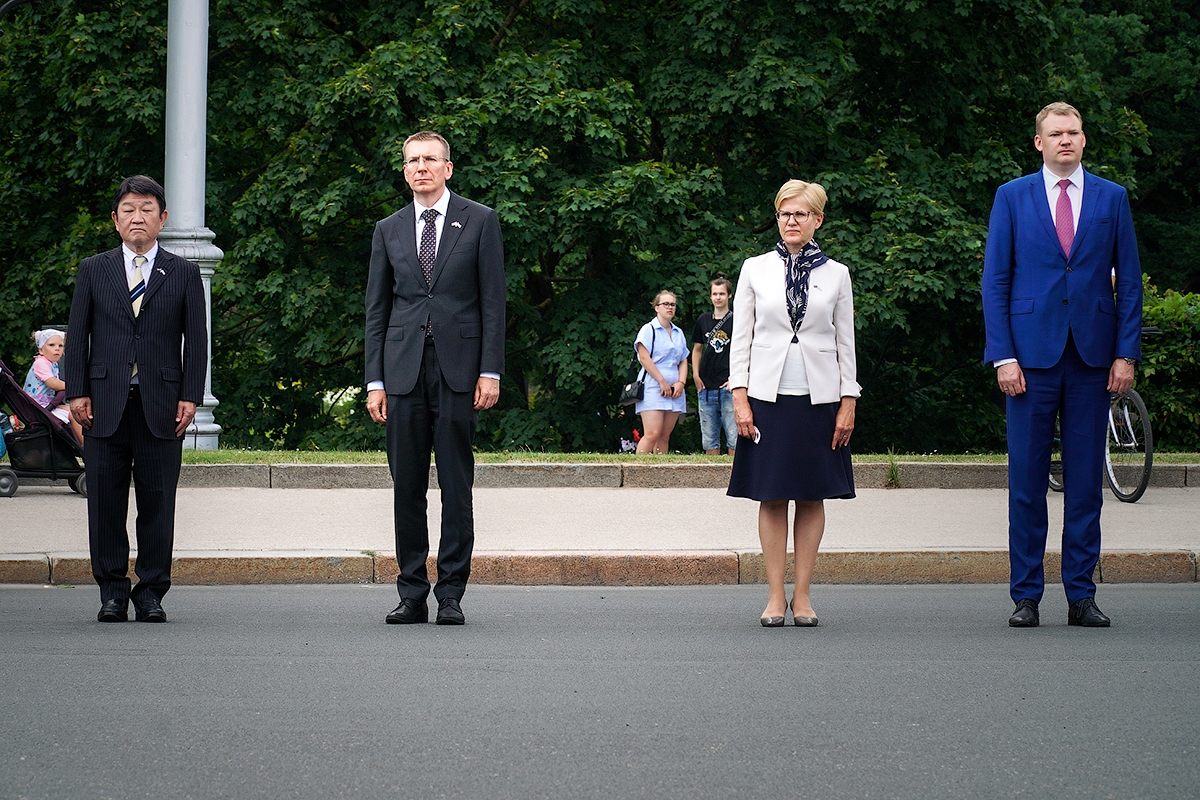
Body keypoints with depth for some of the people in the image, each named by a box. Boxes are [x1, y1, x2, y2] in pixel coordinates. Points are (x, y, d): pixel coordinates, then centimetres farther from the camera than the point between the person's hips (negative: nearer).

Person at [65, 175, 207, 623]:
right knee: (105, 502, 1)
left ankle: (151, 593, 6)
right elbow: (78, 335, 9)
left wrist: (190, 397, -3)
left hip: (161, 405, -1)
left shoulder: (183, 275, 10)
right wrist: (77, 392, 0)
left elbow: (196, 340, 7)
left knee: (158, 504, -1)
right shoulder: (93, 270, 12)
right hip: (105, 405, 1)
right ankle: (112, 592, 9)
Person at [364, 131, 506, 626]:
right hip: (404, 370, 3)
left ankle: (451, 595, 2)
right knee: (407, 487, 3)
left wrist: (490, 371, -6)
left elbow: (493, 301, 2)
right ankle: (412, 594, 9)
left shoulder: (479, 222, 6)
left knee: (456, 488, -2)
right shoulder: (389, 230, 13)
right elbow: (376, 309, 13)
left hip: (457, 369, -3)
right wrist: (375, 380, 5)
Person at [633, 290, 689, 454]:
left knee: (665, 436, 3)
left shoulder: (679, 333, 18)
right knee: (652, 434, -16)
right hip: (653, 389, -6)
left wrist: (681, 383, 0)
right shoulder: (649, 329, -1)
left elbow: (683, 361, 18)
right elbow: (644, 358, -9)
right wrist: (662, 382, -12)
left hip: (674, 391, 6)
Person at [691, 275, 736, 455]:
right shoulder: (703, 320, 12)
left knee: (734, 436, -9)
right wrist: (696, 375, 9)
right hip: (706, 387, 5)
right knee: (709, 439, 8)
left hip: (728, 386, -5)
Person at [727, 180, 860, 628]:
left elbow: (845, 343, 8)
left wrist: (848, 403, 1)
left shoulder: (835, 274, 7)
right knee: (771, 497, -1)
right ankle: (776, 597, 3)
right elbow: (741, 338, 5)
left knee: (812, 497, 2)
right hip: (768, 395, -1)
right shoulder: (755, 270, 6)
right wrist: (740, 398, -4)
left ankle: (802, 595, 7)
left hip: (819, 397, 1)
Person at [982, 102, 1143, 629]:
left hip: (1093, 356, 1)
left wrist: (1126, 353, 0)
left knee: (1086, 481, 3)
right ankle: (1026, 596, 7)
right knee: (1026, 481, 0)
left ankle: (1081, 596, 9)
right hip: (1032, 353, -1)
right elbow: (995, 282, 3)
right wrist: (1003, 356, -6)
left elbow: (1129, 282, 9)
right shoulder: (1012, 197, 6)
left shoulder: (1112, 199, 9)